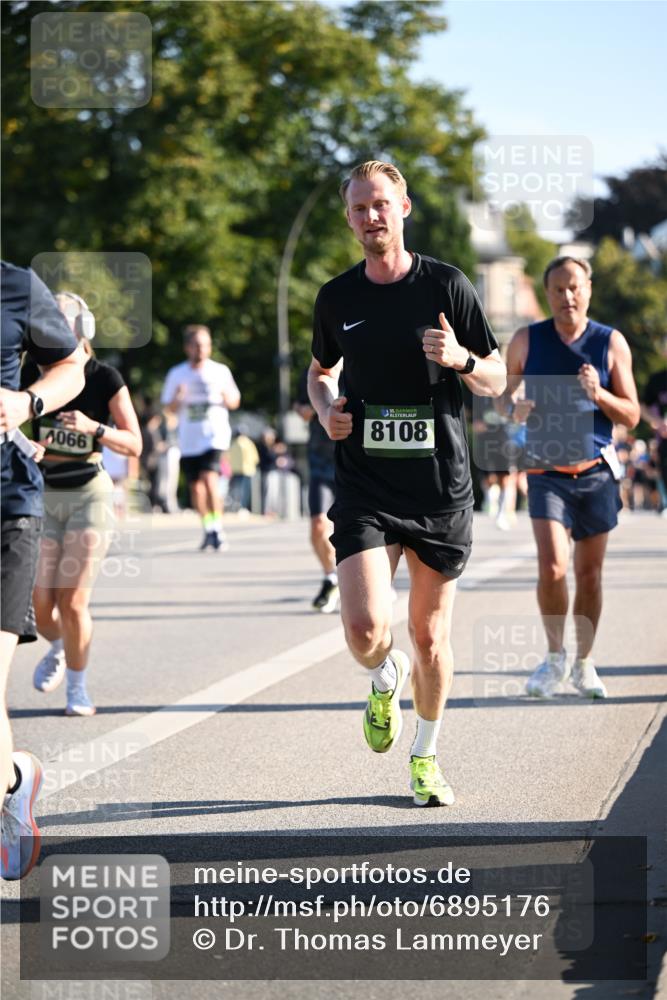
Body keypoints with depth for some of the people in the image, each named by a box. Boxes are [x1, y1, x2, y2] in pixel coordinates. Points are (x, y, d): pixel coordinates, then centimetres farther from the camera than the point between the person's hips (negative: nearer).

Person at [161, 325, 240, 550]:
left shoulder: (220, 371, 2)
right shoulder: (177, 374, 5)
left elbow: (234, 403, 10)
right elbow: (170, 408, 10)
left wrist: (226, 395, -13)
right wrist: (177, 398, -12)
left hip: (215, 435, -3)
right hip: (188, 439, 3)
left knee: (209, 477, -21)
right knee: (195, 486, 7)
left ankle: (218, 528, -19)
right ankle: (208, 530, 23)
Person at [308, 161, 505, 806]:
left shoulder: (446, 285, -1)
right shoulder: (336, 297, 6)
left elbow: (496, 382, 4)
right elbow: (320, 370, 24)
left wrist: (462, 360, -17)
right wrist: (325, 409, 2)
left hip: (441, 487, 0)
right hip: (365, 487, 0)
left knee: (430, 634, 7)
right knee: (366, 629, -17)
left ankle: (425, 757, 29)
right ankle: (384, 680, 20)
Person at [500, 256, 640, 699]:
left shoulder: (612, 343, 0)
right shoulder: (527, 341, 1)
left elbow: (631, 416, 1)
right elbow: (503, 397, 12)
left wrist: (598, 394, -18)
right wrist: (516, 409, -12)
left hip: (597, 471, 1)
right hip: (547, 473, -1)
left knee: (589, 573, 6)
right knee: (552, 568, -15)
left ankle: (584, 664, 21)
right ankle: (555, 655, 5)